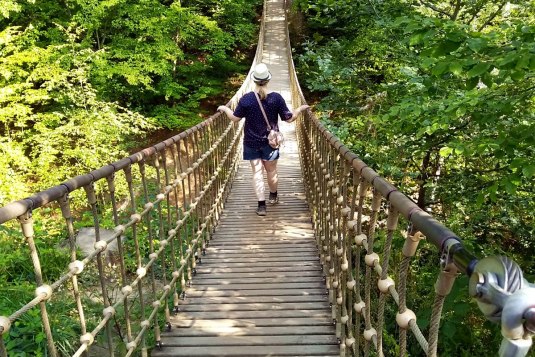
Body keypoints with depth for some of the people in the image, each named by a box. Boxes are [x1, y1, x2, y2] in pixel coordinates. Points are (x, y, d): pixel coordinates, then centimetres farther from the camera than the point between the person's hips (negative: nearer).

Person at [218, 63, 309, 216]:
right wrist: (301, 109, 13)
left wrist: (225, 109, 17)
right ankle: (273, 196, 41)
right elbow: (289, 118, -4)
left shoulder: (246, 98, -11)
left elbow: (235, 118, -2)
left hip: (252, 143, -1)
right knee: (271, 170, 19)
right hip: (270, 142, 1)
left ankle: (261, 205, 3)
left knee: (257, 172, 5)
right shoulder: (276, 98, -10)